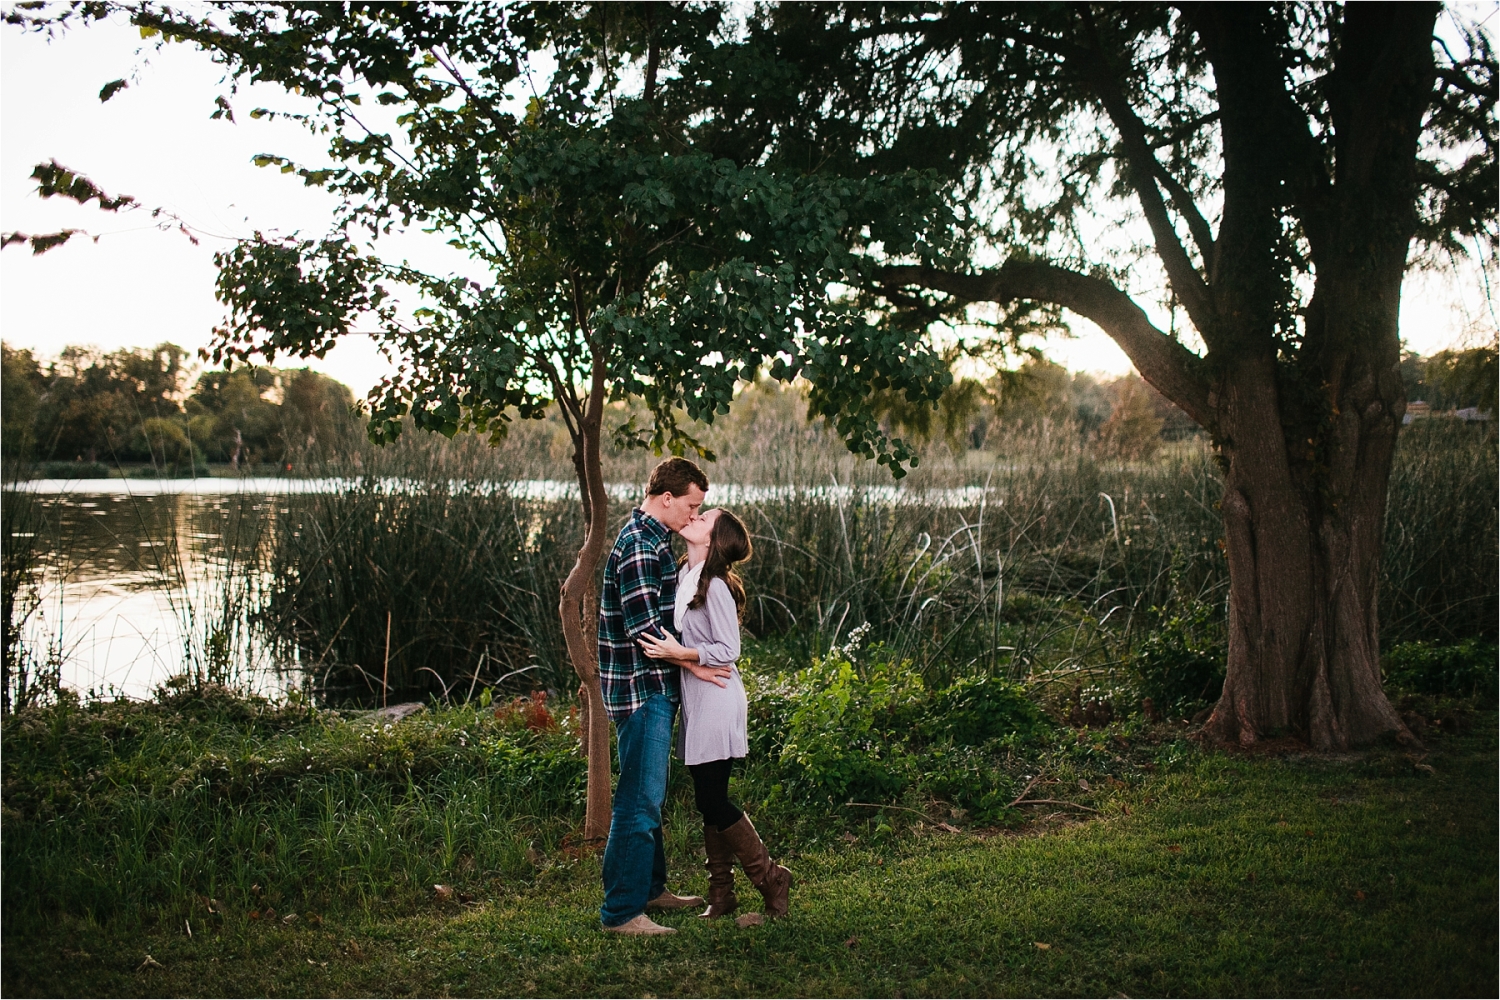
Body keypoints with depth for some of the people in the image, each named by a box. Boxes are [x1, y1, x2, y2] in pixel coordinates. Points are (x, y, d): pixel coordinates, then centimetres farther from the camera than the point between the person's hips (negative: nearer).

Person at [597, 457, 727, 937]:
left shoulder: (654, 539, 16)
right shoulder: (639, 544, -17)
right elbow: (644, 627, -24)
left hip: (655, 689, 11)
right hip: (641, 689, -11)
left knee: (648, 796, 19)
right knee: (639, 801, -8)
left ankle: (649, 888, 31)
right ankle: (621, 912, -3)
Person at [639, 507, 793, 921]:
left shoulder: (715, 585, -15)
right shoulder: (686, 577, 10)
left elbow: (728, 650, -18)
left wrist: (679, 653, -24)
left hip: (716, 700, -9)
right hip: (696, 700, 9)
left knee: (713, 801, -5)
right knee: (709, 801, 11)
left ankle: (771, 879, 9)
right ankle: (721, 894, 19)